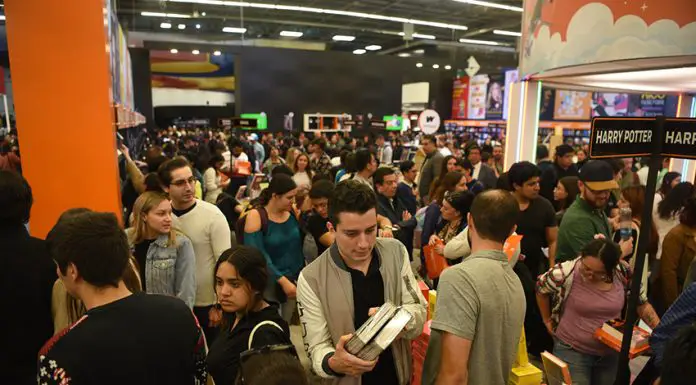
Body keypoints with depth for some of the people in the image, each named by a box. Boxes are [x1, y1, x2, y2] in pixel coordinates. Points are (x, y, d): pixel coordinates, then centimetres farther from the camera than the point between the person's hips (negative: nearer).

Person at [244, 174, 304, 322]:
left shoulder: (293, 212, 0)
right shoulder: (256, 216, -13)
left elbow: (299, 245, 5)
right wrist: (282, 281, -21)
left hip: (294, 280, 4)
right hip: (269, 283, -4)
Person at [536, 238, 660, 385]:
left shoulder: (623, 272, -13)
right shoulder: (566, 272, -22)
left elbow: (641, 304, 2)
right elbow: (541, 289, -4)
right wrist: (547, 320, 5)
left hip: (611, 353, 4)